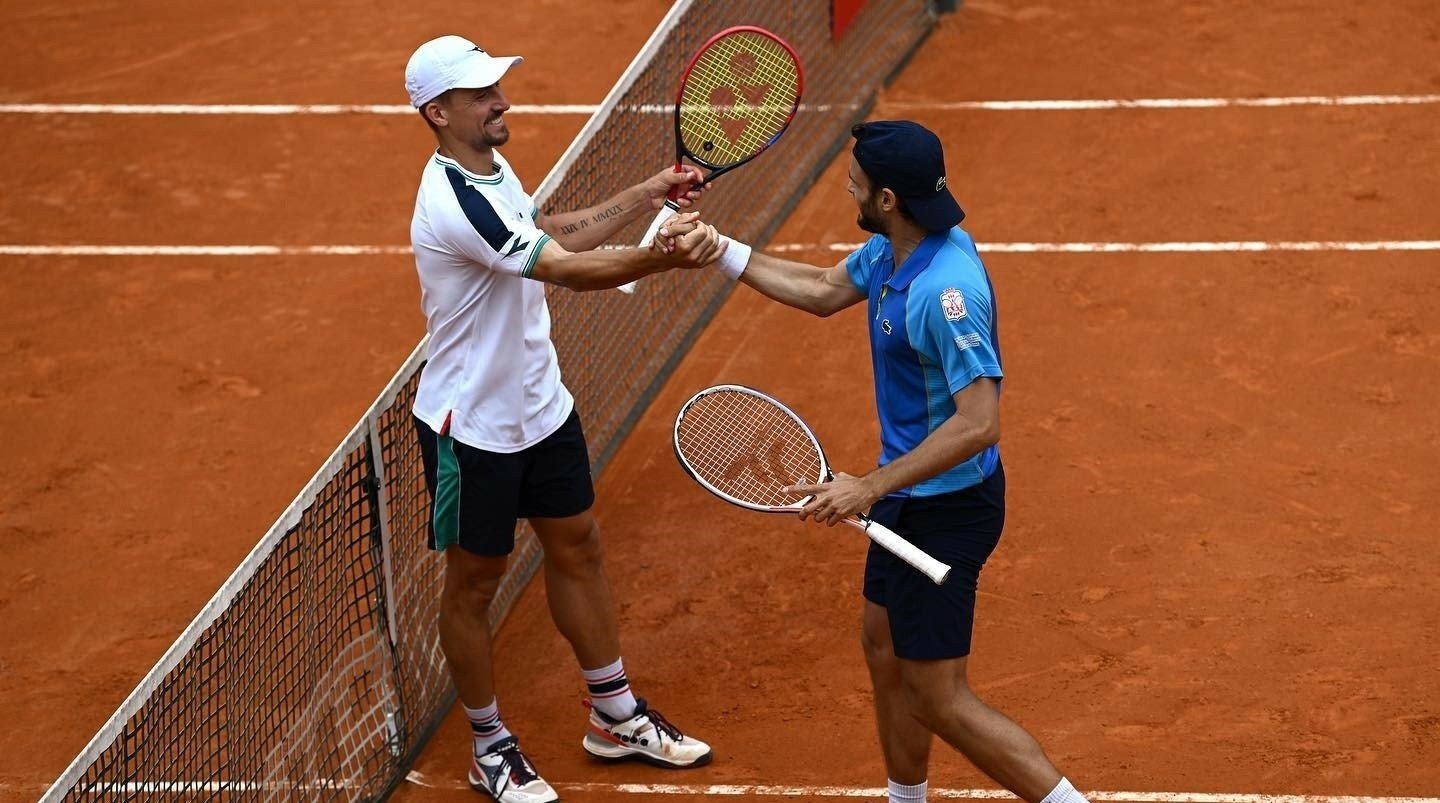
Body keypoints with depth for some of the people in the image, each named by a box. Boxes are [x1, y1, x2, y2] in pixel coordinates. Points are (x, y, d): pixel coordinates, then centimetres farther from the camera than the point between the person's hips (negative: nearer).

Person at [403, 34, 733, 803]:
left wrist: (644, 196, 11)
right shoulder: (456, 203, -30)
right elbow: (569, 270, -37)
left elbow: (550, 234, 17)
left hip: (542, 407, 9)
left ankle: (616, 717, 34)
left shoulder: (491, 167, 0)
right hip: (473, 429, -9)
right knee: (475, 582, 9)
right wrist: (667, 255, -48)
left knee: (577, 549, 18)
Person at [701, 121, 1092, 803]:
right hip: (909, 492, 10)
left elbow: (978, 422, -34)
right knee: (884, 644, 24)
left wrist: (870, 487, -32)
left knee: (938, 698, -3)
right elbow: (824, 291, 18)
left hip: (946, 508, -10)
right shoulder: (893, 248, -2)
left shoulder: (944, 290, -31)